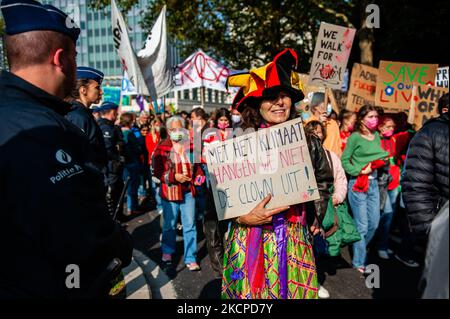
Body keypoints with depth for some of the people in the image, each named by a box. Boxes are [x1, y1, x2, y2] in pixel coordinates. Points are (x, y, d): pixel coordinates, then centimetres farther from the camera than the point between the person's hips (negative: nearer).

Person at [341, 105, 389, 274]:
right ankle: (359, 262, 18)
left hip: (373, 183, 6)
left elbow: (381, 157, 17)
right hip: (357, 184, -6)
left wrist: (379, 163, -3)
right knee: (362, 225, 1)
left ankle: (360, 249, 38)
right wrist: (360, 171, -18)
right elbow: (344, 161, -10)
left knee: (374, 223, 13)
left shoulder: (376, 135, 7)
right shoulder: (355, 137, -10)